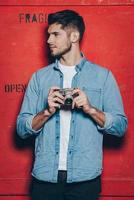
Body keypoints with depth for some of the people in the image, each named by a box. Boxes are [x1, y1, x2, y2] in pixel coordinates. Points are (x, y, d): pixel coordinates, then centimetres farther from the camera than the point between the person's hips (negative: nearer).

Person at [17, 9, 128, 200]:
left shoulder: (103, 76, 3)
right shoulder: (39, 77, 8)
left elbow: (120, 126, -1)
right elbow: (22, 128, 4)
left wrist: (90, 109, -15)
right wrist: (47, 112, -13)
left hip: (85, 177, -1)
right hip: (45, 176, 2)